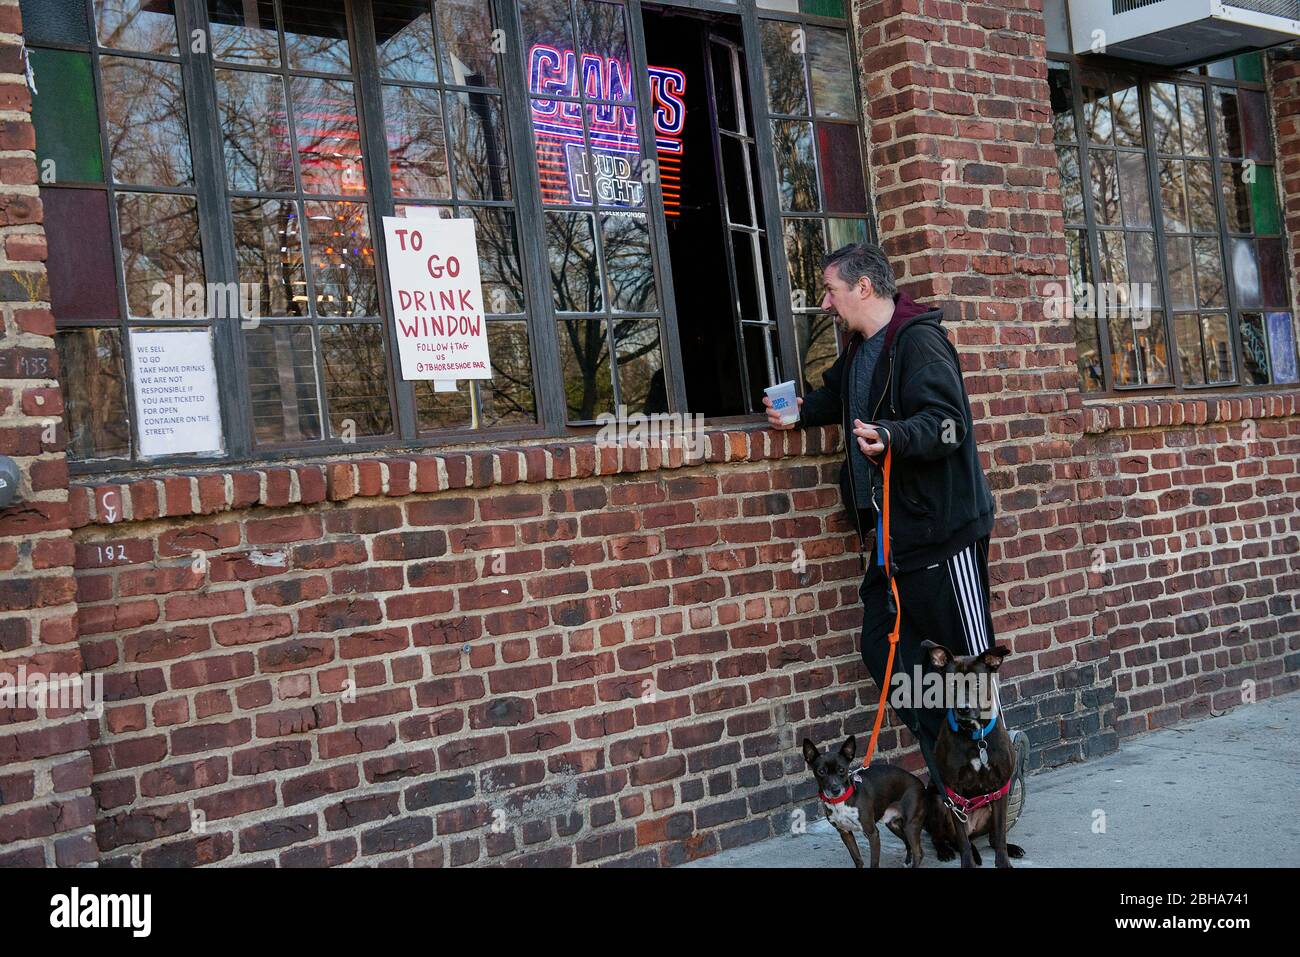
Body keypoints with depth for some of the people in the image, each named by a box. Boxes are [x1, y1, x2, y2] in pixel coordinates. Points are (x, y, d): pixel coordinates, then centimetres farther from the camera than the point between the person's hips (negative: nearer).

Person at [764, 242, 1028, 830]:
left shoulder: (919, 340, -13)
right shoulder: (859, 351, 16)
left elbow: (947, 422, -23)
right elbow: (838, 396, 37)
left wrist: (891, 437, -40)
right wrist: (802, 413, 18)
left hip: (942, 530, -9)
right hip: (888, 533, 10)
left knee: (972, 659, -3)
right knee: (882, 650, 7)